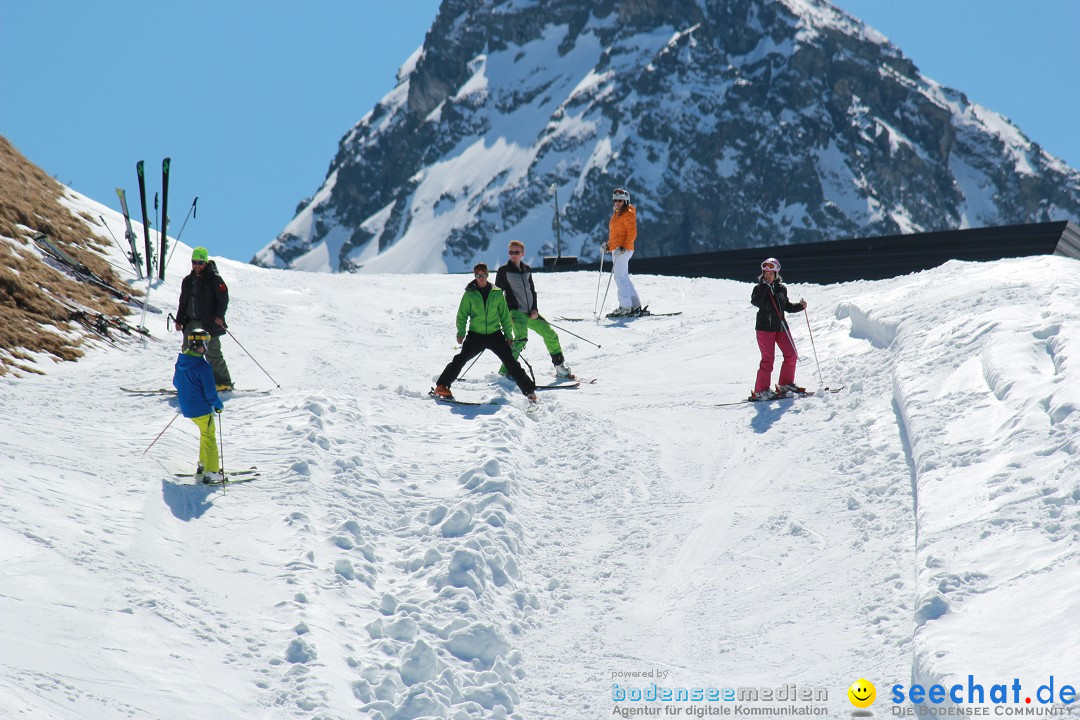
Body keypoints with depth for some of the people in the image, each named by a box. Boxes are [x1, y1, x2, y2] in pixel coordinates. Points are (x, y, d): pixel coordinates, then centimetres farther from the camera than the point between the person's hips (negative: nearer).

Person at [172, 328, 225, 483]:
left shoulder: (181, 361, 0)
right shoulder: (202, 365, -24)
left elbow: (176, 382, 14)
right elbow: (210, 391, -20)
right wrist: (218, 405, -3)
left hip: (186, 408, 7)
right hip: (202, 409, -7)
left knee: (206, 433, 25)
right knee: (209, 437, 5)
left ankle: (204, 464, 29)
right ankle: (211, 472, 5)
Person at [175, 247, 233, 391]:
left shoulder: (214, 279, -5)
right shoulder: (188, 280, 15)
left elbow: (223, 297, -9)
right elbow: (183, 301, 21)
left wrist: (219, 316, -19)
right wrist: (179, 320, 16)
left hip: (209, 323, -6)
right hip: (191, 323, 7)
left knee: (213, 353, -6)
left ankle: (223, 383, 0)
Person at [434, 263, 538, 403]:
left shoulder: (496, 293, 3)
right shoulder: (470, 294, -1)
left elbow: (505, 315, 9)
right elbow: (462, 315, 4)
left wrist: (508, 334, 8)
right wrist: (461, 332, -5)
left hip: (495, 334, 1)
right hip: (476, 335, -1)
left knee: (511, 362, -3)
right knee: (460, 359, -9)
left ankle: (529, 390, 1)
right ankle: (442, 386, 1)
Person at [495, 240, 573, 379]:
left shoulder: (527, 270, 14)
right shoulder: (504, 271, -2)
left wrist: (534, 309, 3)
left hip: (530, 312, 6)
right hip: (515, 311, -6)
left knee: (550, 334, 8)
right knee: (521, 338, -28)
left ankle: (561, 368, 24)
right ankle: (506, 371, -28)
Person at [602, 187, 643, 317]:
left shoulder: (628, 214, -8)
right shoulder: (616, 214, 20)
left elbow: (632, 232, -15)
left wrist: (624, 247, -23)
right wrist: (608, 245, 17)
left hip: (623, 250, -10)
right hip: (616, 249, 10)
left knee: (620, 277, -13)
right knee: (623, 278, 11)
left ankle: (625, 307, -14)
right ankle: (635, 306, 13)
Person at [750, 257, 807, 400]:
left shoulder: (781, 289, 8)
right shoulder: (759, 288, -4)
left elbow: (787, 306, 18)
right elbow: (756, 302, -23)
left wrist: (800, 306, 3)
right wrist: (764, 287, -28)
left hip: (781, 326, 5)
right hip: (765, 328, -5)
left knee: (791, 355, 4)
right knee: (768, 358, -9)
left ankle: (786, 383, 20)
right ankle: (760, 391, -3)